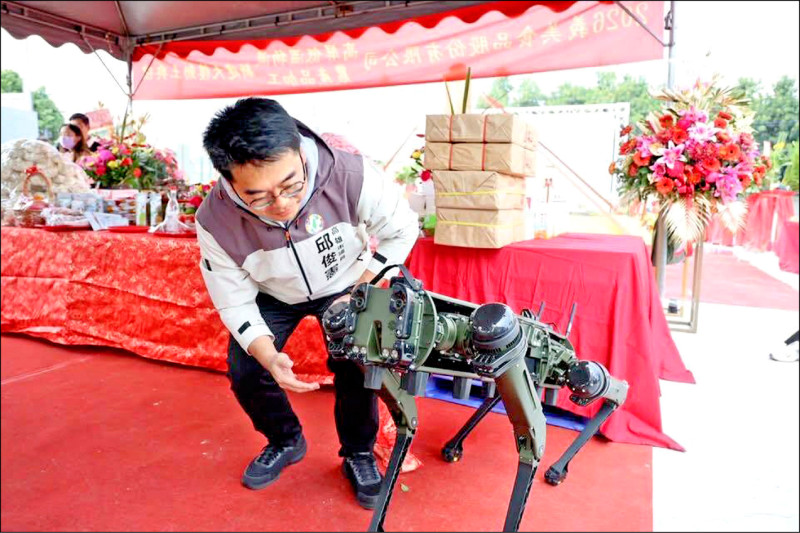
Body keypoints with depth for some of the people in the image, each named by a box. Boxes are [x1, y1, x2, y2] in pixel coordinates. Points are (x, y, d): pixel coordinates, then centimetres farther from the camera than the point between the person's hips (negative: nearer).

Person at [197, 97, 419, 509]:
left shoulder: (348, 175, -37)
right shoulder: (215, 222, -32)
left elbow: (402, 228, -19)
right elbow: (235, 302, -18)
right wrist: (269, 355, -35)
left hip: (344, 284, -1)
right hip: (272, 295, 2)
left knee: (356, 367, -16)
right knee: (244, 373, -7)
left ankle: (359, 455, 14)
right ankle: (285, 442, 25)